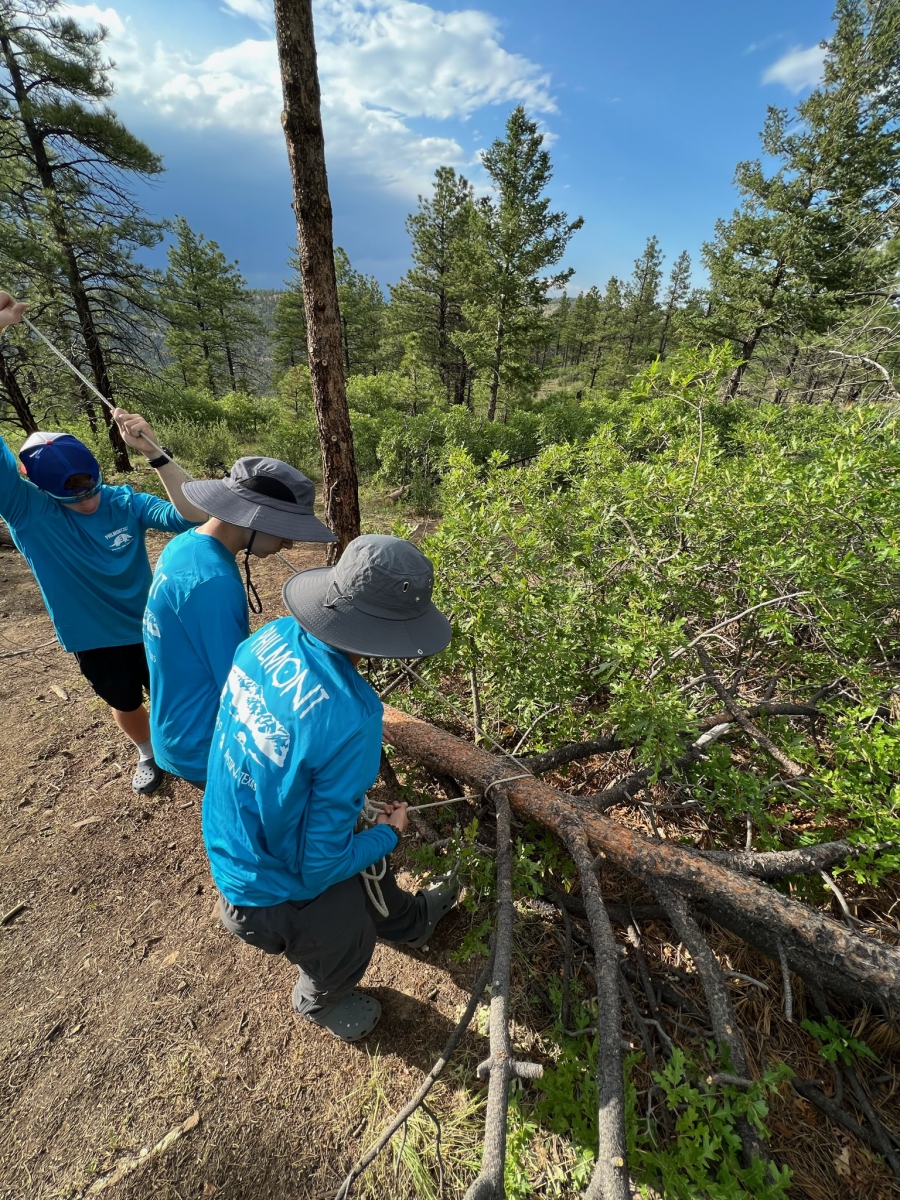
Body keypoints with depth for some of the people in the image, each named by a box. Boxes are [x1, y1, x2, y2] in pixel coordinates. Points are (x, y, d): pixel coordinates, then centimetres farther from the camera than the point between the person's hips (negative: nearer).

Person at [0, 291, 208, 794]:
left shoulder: (125, 501, -14)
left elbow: (191, 517, -28)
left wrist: (153, 453, -38)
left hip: (150, 626, 0)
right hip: (94, 639, 0)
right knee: (126, 704, 23)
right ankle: (148, 753, 52)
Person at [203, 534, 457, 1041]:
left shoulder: (271, 635, -19)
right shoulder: (350, 718, -40)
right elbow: (321, 865, -27)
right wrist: (390, 833, -7)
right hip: (272, 894, -6)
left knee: (372, 873, 31)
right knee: (346, 951, 28)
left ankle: (412, 920, 61)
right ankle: (319, 1001, 62)